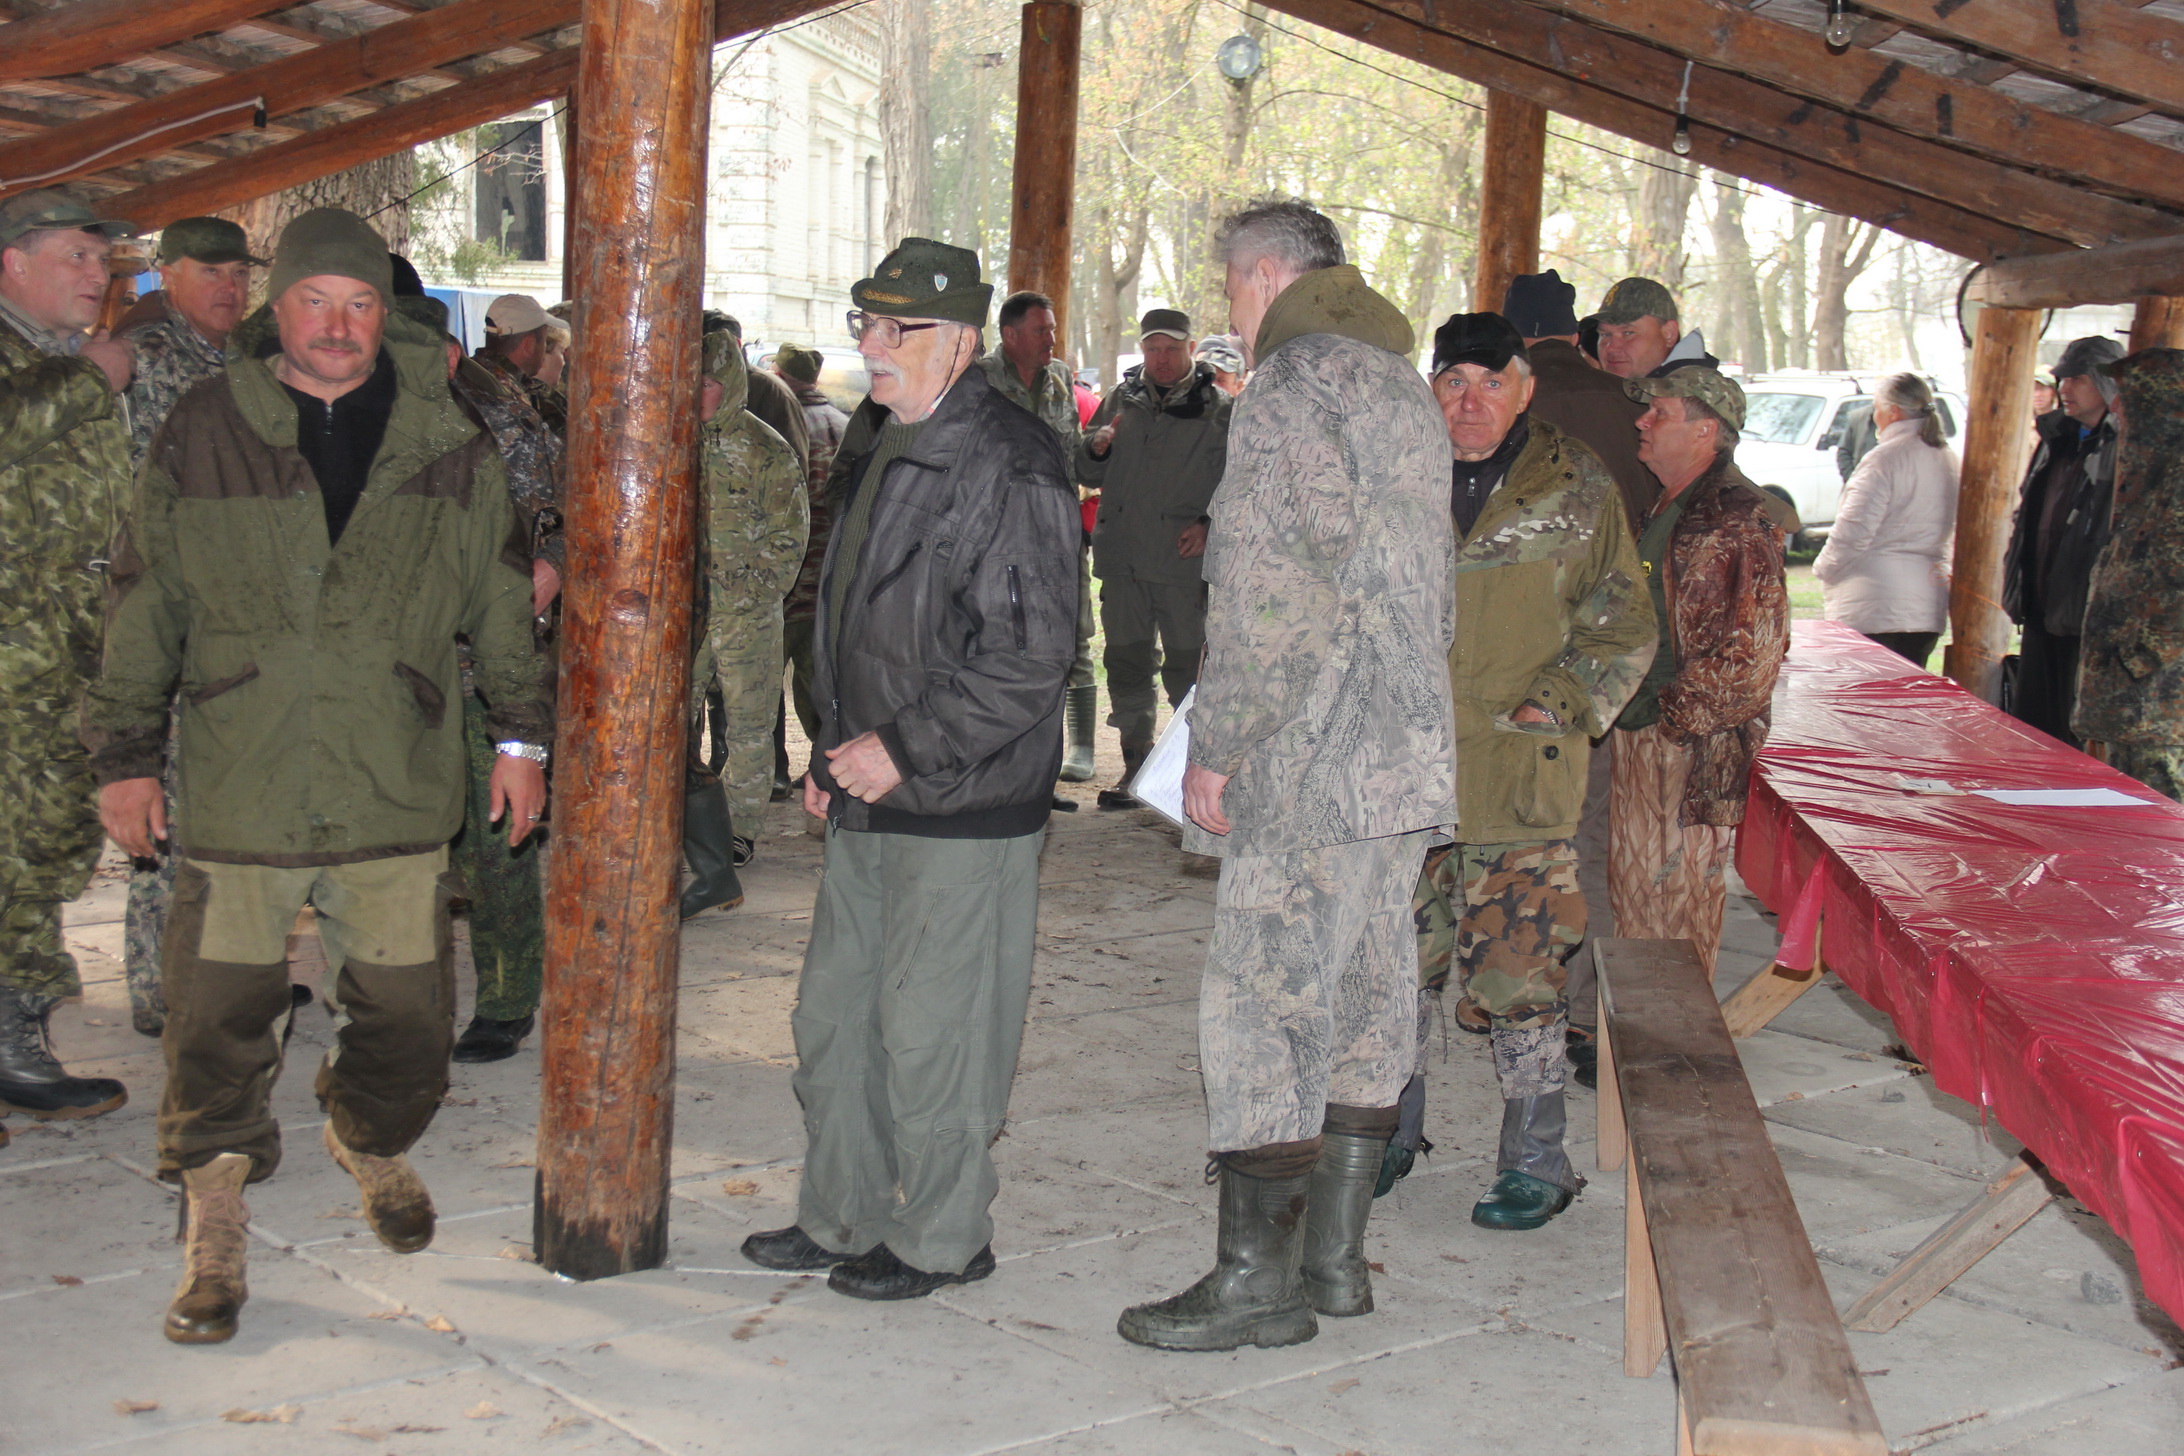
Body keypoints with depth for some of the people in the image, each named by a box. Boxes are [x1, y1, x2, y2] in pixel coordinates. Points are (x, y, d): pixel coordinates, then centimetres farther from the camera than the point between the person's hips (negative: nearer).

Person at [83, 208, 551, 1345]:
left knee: (409, 1012, 9)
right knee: (220, 1019, 1)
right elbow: (142, 604, 7)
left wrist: (521, 736, 12)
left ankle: (370, 1141, 40)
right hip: (236, 792, -1)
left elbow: (503, 599, 13)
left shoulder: (448, 444, 5)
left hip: (398, 789, 1)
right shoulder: (204, 433, 2)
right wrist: (124, 755, 7)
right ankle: (214, 1236, 18)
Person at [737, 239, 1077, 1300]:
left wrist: (904, 750, -19)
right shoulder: (880, 446, 14)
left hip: (960, 812, -9)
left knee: (930, 1031, 0)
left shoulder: (1009, 467, -16)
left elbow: (1029, 656, -19)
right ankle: (843, 1219, 31)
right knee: (834, 1014, 16)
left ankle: (943, 1240, 17)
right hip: (870, 795, 9)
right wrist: (837, 750, 16)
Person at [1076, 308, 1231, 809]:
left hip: (1184, 560, -4)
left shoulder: (1218, 409, 4)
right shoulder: (1120, 401, 13)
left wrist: (1210, 524, -11)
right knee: (1127, 661, 8)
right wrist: (1095, 448, -5)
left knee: (1186, 664, -3)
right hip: (1122, 557, 4)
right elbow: (1089, 476, 17)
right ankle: (1136, 763, 18)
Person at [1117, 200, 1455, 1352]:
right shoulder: (1401, 384, 19)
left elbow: (1270, 592, -19)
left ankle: (1257, 1278, 1)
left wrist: (1216, 745, -14)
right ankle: (1334, 1253, 22)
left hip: (1312, 760, -10)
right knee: (1366, 997, 13)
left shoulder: (1291, 387, -11)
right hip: (1404, 755, 10)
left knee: (1260, 1003, -5)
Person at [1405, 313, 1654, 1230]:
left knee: (1519, 977, -1)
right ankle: (1388, 1135, 31)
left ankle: (1536, 1165, 14)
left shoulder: (1577, 489, 2)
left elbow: (1622, 631, 4)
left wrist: (1555, 707, -8)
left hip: (1523, 782, -3)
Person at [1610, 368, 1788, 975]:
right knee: (1631, 887, 18)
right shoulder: (1664, 508, 14)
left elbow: (1748, 656, -22)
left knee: (1675, 898, 0)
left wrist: (1672, 716, -16)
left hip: (1692, 749, -10)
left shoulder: (1736, 520, -17)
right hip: (1641, 740, 10)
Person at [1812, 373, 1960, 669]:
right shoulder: (1948, 459, 11)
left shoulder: (1885, 459, -14)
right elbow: (1951, 531, 19)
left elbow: (1852, 533, -16)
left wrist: (1824, 569, 0)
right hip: (1928, 608, 8)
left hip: (1872, 612, -8)